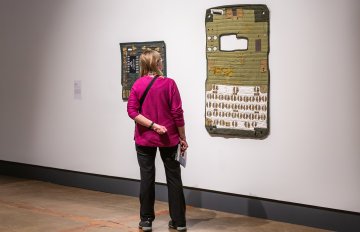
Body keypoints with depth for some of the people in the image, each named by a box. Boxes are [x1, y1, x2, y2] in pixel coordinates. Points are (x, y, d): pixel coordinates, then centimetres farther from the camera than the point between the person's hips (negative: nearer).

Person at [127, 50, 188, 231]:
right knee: (173, 178, 8)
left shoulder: (137, 85, -2)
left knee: (147, 178, 9)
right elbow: (177, 113, -9)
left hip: (144, 139, 1)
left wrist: (153, 125, -13)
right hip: (168, 138, -1)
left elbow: (132, 111, -11)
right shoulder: (169, 83, -9)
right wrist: (183, 138, -2)